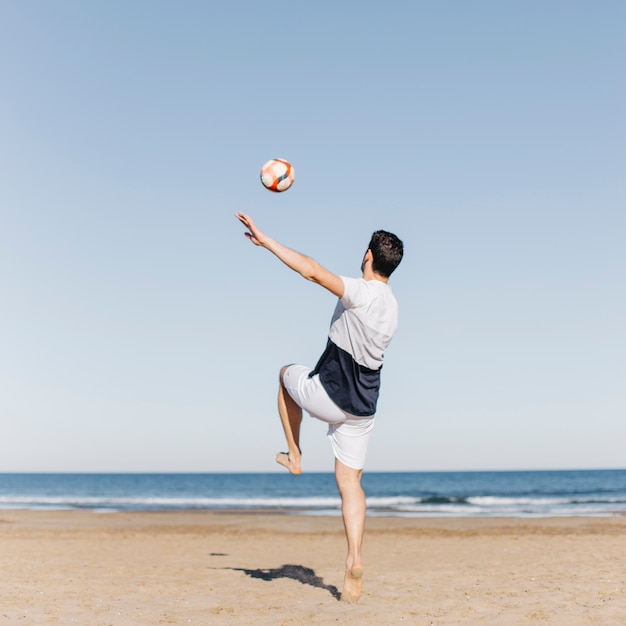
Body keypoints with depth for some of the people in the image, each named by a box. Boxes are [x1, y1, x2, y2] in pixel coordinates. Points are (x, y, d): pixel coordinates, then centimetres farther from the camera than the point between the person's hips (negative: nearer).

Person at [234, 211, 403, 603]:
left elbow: (312, 270, -29)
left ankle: (294, 456, 26)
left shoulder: (361, 292, -16)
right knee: (350, 483, 10)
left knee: (288, 373, 26)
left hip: (328, 394, -6)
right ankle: (354, 562, -4)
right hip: (363, 406, 6)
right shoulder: (392, 306, 9)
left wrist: (264, 240, -24)